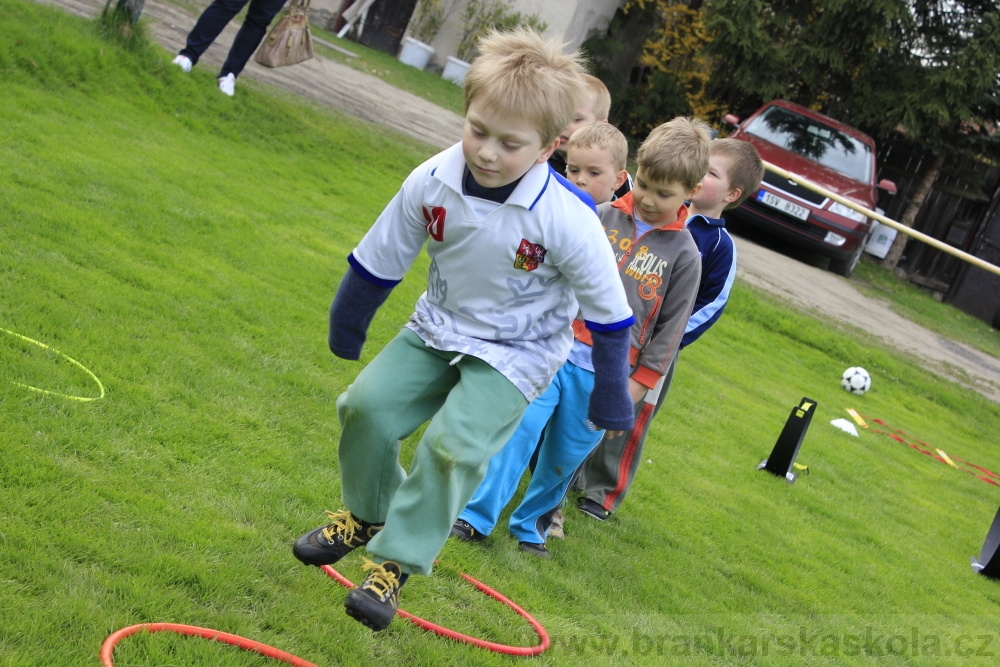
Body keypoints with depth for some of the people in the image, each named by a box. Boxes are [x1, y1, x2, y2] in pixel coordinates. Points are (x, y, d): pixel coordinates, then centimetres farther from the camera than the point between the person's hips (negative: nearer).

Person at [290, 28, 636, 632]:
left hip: (518, 353, -4)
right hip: (439, 328, 4)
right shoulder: (431, 182, -19)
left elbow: (608, 313, -15)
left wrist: (610, 399, -5)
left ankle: (397, 561, -4)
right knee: (368, 406, -4)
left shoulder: (568, 220, -30)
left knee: (454, 445, -21)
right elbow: (379, 263, -1)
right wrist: (346, 329, 12)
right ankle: (367, 513, 24)